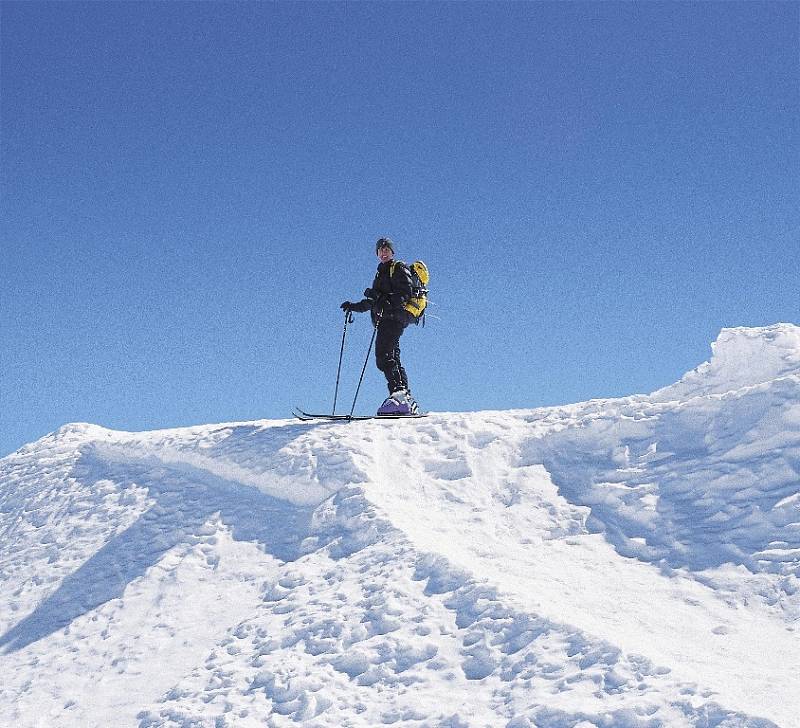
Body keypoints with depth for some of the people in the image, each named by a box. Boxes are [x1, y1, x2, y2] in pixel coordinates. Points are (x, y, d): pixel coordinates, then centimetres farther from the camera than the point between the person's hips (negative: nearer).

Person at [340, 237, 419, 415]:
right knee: (392, 359, 3)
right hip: (385, 319, 9)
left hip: (394, 317, -9)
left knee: (384, 356, -21)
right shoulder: (381, 273, 29)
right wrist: (354, 307, 22)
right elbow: (372, 302, 31)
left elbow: (405, 293, -13)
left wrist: (384, 298, -25)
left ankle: (399, 394, -30)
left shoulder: (399, 269, 3)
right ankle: (407, 401, 0)